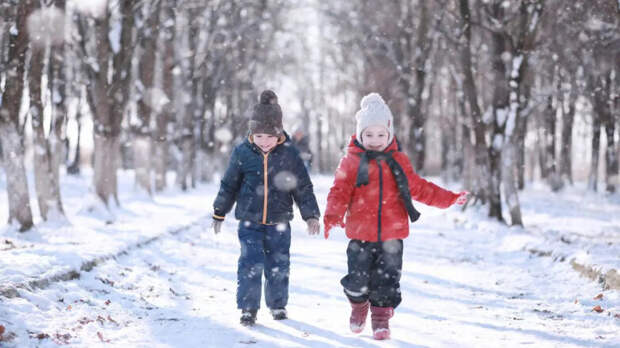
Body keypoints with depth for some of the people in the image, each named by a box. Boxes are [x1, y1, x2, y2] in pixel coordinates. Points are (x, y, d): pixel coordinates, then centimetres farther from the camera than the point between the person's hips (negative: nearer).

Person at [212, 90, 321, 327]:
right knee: (250, 264, -6)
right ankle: (248, 308, 5)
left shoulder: (289, 154, -5)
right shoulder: (242, 153, -4)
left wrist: (311, 215, 0)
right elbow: (229, 185, 7)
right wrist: (219, 213, 12)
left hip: (279, 222, 1)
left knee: (279, 265, 8)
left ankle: (278, 304, 26)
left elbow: (303, 187, 2)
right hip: (249, 221, 0)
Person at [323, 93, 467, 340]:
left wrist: (450, 199, 15)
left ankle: (381, 319, 17)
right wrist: (332, 216, -23)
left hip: (392, 235, 2)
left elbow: (418, 188, 17)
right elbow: (340, 192, -5)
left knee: (387, 280, 1)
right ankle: (359, 306, 30)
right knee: (358, 280, -1)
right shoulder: (351, 162, -1)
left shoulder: (398, 161, 8)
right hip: (361, 235, -2)